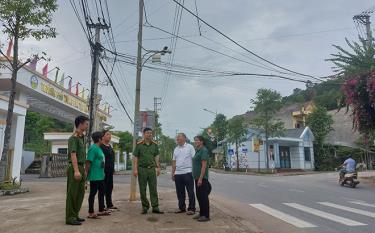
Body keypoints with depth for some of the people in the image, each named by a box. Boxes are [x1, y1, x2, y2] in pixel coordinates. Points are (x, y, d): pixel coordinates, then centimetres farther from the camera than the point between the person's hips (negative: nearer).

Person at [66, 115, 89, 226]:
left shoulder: (81, 137, 17)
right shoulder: (73, 138, -10)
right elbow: (73, 154, -19)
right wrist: (76, 170, -26)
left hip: (81, 167, 9)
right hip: (74, 168, -9)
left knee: (80, 192, 13)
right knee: (72, 193, -2)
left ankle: (75, 215, 23)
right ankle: (70, 217, 5)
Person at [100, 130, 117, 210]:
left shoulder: (110, 146, 16)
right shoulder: (101, 146, -12)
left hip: (110, 171, 9)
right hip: (104, 171, -9)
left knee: (110, 187, 15)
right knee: (103, 188, -1)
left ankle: (109, 204, 26)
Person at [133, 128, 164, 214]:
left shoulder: (154, 145, 7)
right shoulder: (139, 145, -2)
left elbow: (156, 157, 12)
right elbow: (136, 157, -2)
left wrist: (158, 167, 6)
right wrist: (135, 169, -9)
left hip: (152, 168, 2)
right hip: (142, 169, -2)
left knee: (153, 189, 3)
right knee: (142, 189, 5)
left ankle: (155, 207, 8)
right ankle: (145, 207, 17)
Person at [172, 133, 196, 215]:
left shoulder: (190, 147, -1)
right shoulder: (176, 149, 15)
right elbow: (174, 162, 16)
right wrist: (172, 173, 12)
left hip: (187, 172, -6)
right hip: (177, 173, 6)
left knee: (190, 192, 0)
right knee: (180, 192, 11)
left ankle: (191, 209, 8)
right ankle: (182, 208, 23)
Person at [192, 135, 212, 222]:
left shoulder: (204, 150, -13)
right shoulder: (198, 151, 16)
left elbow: (204, 165, -19)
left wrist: (200, 178, -23)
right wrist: (197, 178, 19)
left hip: (202, 178, -10)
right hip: (197, 177, 10)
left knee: (203, 197, -3)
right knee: (199, 196, 14)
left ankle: (206, 216, 5)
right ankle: (201, 214, 24)